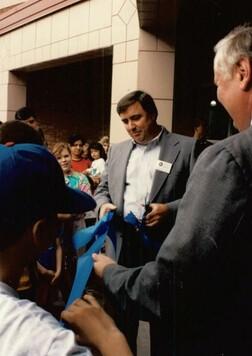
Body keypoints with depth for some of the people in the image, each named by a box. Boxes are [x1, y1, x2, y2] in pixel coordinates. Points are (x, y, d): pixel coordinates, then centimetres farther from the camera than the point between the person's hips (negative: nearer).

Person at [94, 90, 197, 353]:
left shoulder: (186, 147, -4)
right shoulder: (117, 150, 13)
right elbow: (102, 188, 19)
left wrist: (170, 209, -20)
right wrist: (103, 204, -3)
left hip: (163, 243, -4)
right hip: (123, 242, 4)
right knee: (122, 311, 14)